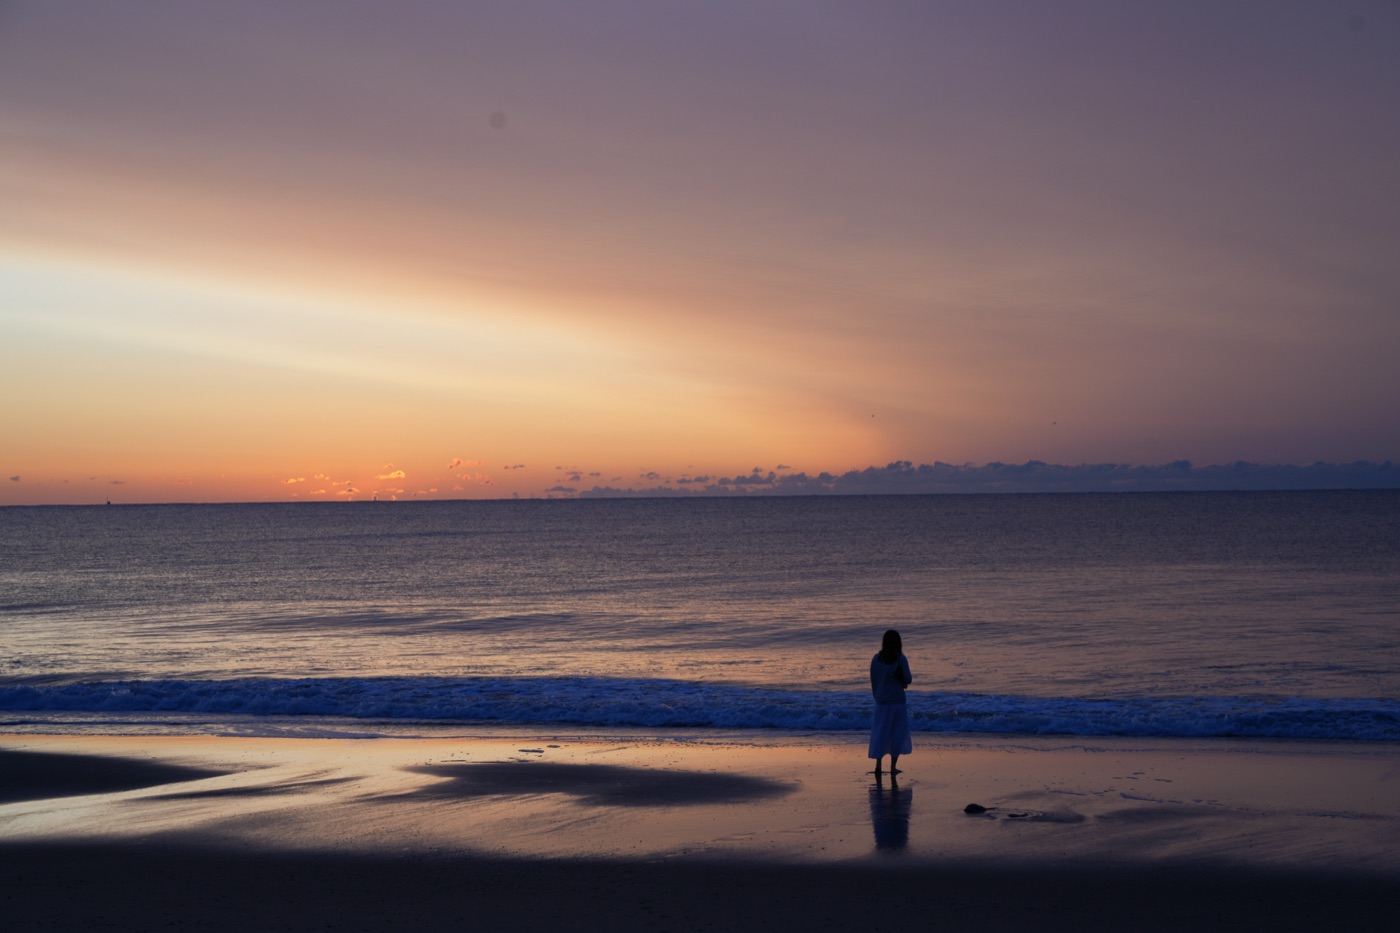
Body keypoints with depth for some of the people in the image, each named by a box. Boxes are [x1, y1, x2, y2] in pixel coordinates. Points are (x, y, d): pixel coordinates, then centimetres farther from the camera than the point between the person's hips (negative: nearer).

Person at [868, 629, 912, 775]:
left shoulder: (876, 659, 0)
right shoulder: (900, 659, -10)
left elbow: (873, 680, 6)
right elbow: (908, 680, -11)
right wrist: (904, 681, 11)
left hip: (881, 701, 3)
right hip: (897, 701, -3)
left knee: (880, 733, 8)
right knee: (897, 734, 7)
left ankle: (878, 766, 3)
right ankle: (893, 766, 6)